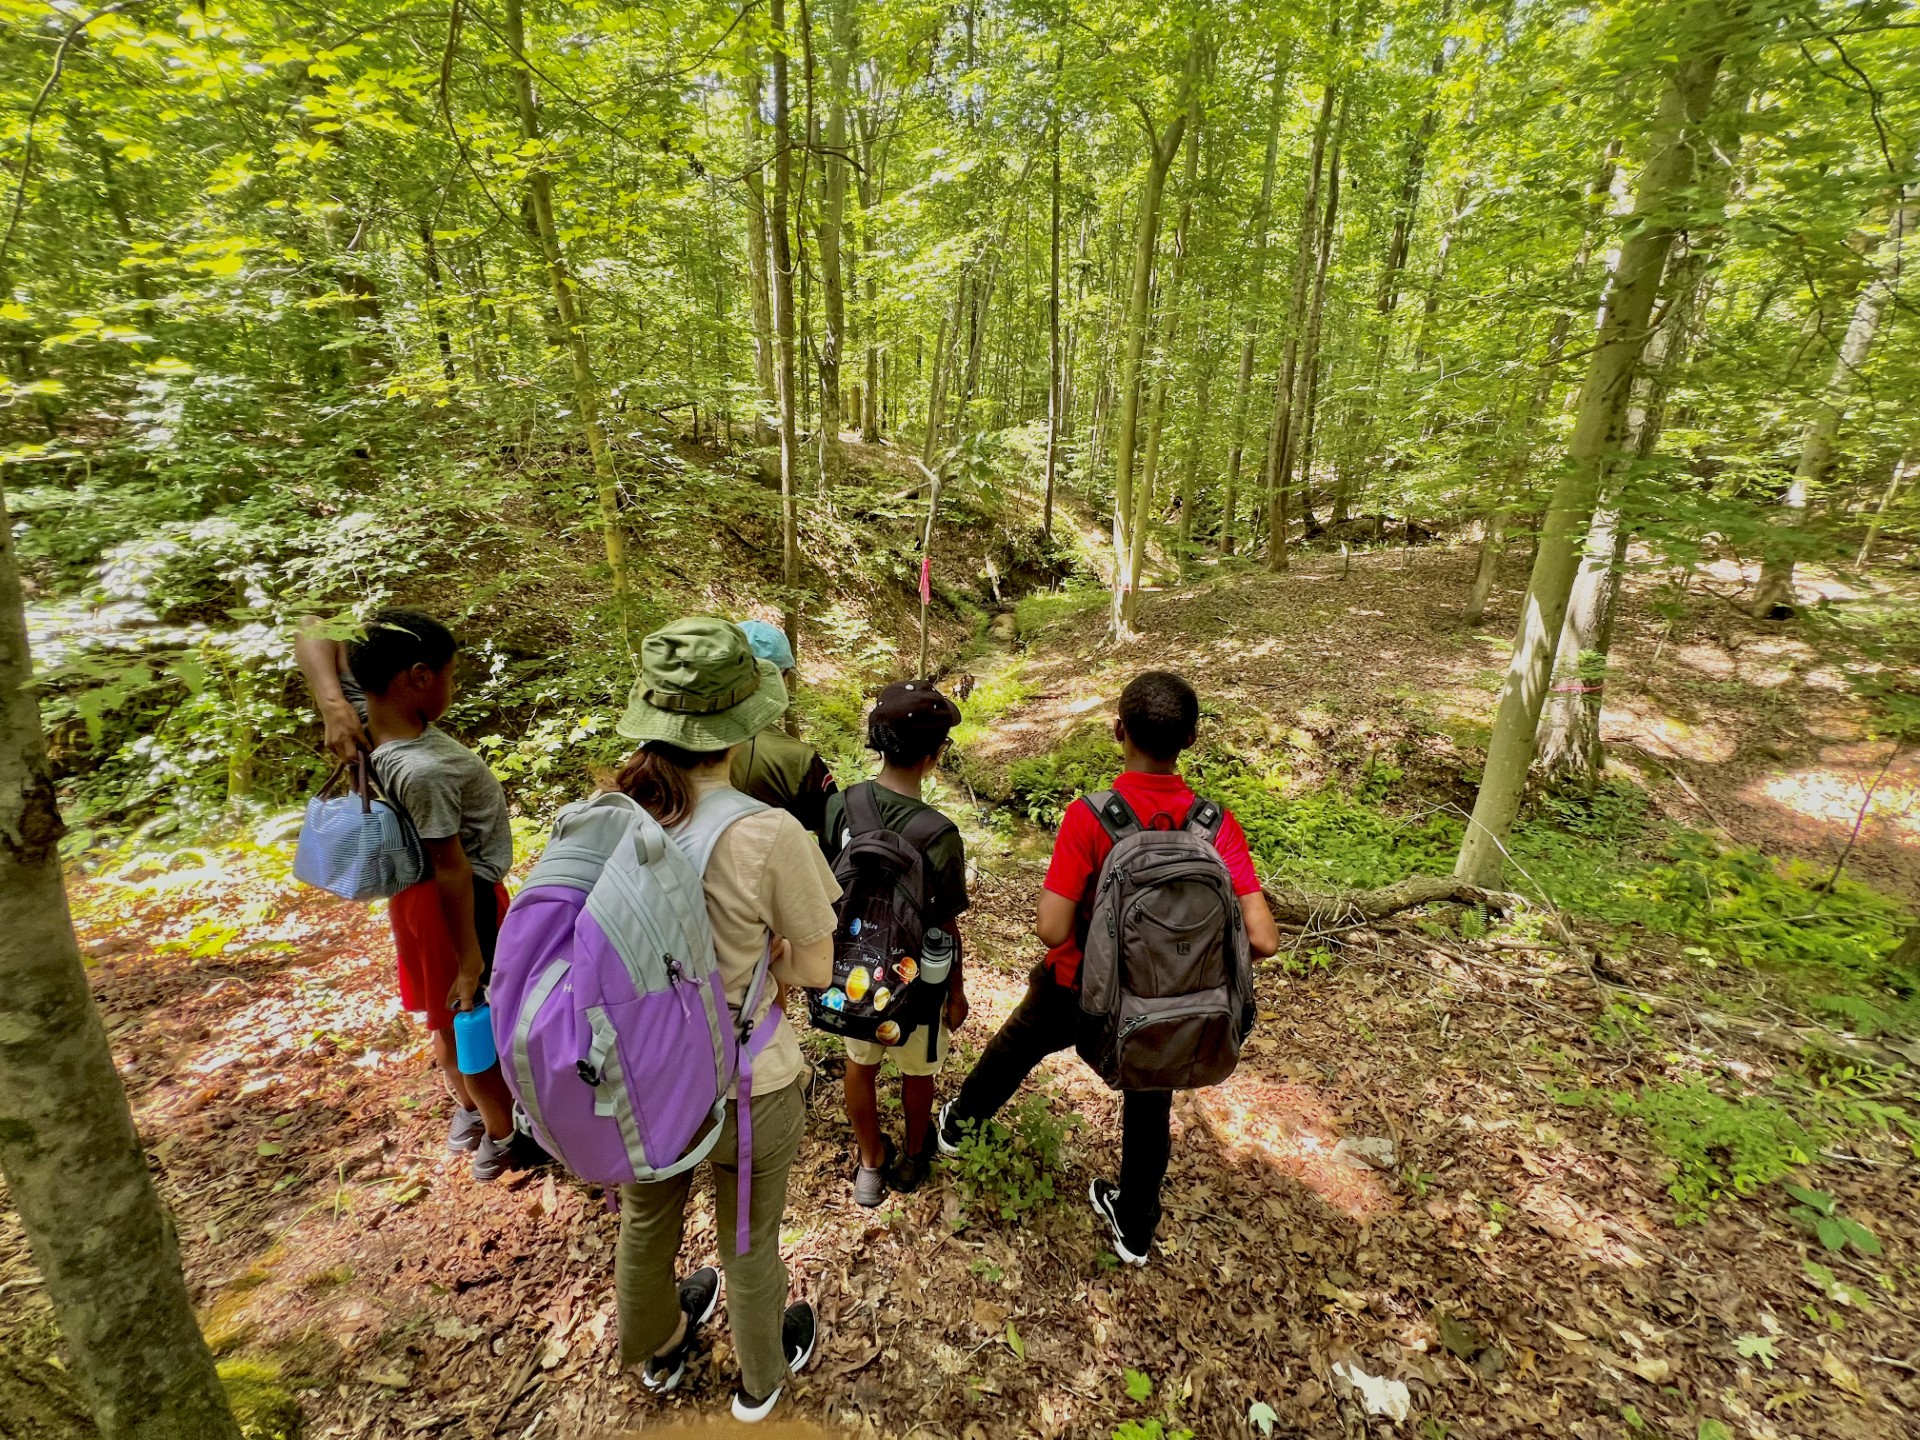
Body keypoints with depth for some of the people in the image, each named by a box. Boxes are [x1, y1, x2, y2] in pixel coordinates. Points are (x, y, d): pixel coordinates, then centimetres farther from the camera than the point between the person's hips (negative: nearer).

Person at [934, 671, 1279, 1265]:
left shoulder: (1088, 817, -29)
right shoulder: (1218, 825, -20)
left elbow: (1052, 930, -29)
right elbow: (1262, 939, -22)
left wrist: (1042, 918, -6)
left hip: (1078, 990, -1)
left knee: (1015, 1048, 29)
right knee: (1150, 1104, 28)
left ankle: (959, 1123, 57)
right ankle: (1136, 1228, 49)